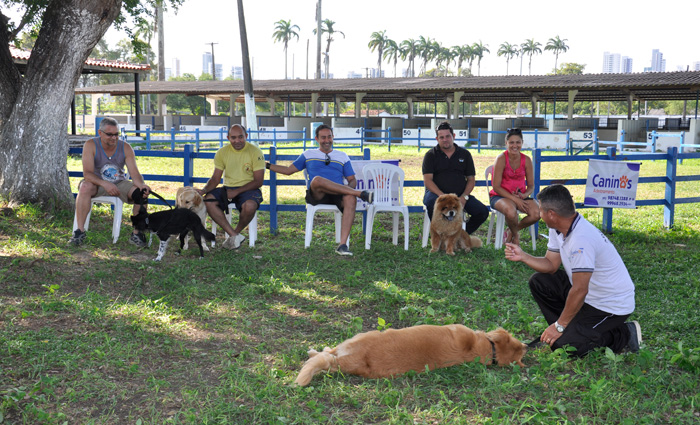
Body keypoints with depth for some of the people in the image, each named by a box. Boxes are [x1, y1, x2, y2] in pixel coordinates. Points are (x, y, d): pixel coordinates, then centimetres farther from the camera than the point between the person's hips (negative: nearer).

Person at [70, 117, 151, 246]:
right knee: (85, 186, -36)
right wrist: (104, 184, -41)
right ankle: (80, 231, -28)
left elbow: (135, 174, -14)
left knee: (142, 192, -24)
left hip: (120, 183, 2)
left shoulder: (125, 147, -8)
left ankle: (137, 234, -14)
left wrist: (142, 185, -38)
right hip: (97, 183, -2)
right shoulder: (91, 145, -14)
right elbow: (87, 173, -23)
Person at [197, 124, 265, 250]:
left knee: (249, 206, -38)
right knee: (208, 200, -25)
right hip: (228, 188, 4)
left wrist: (236, 192, -19)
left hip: (248, 189, -4)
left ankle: (236, 232, -6)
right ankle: (234, 235, -24)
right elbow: (215, 179, 7)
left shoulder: (255, 152, -8)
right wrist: (204, 190, -15)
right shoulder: (222, 152, 4)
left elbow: (258, 182, -10)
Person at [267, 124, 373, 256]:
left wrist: (351, 187, -4)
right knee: (317, 180, -39)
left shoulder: (342, 156, 25)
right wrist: (267, 165, 23)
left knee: (351, 199, -38)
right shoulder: (308, 154, 26)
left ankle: (343, 245, -42)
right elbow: (288, 170, 28)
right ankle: (360, 194, -34)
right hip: (316, 195, -1)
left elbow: (352, 180, 19)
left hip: (338, 195, 1)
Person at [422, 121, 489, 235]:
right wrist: (443, 197, -19)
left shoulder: (464, 154, 14)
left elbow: (471, 179, 13)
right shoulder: (431, 155, 7)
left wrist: (464, 197, -7)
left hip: (460, 196, 3)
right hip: (437, 193, -3)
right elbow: (427, 181, -4)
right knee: (433, 204, -39)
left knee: (482, 212, -19)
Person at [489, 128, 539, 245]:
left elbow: (531, 186, 7)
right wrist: (514, 199, -21)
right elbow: (496, 187, -14)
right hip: (500, 196, -4)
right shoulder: (501, 159, -13)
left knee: (536, 214, -24)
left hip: (520, 196, 4)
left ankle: (511, 231, 6)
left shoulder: (526, 160, 0)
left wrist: (524, 195, -16)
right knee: (511, 211, -38)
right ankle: (515, 235, -1)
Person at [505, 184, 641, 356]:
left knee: (562, 344, -17)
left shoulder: (581, 239, -31)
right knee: (539, 281, 4)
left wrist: (559, 326, -21)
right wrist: (522, 256, -6)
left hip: (611, 306, -9)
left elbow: (579, 290, -29)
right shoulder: (558, 229, -1)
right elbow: (551, 265, 8)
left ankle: (624, 335, 0)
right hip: (589, 295, 9)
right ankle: (573, 327, 9)